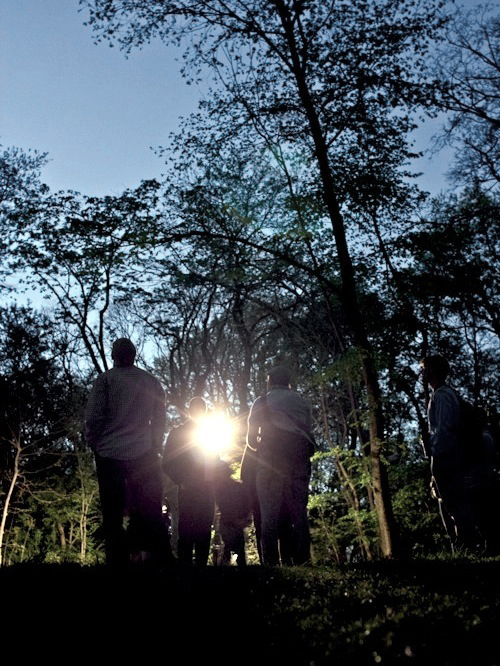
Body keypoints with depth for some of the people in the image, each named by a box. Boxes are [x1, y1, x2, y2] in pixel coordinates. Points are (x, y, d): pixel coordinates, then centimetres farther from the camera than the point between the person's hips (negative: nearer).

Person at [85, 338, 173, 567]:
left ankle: (118, 562, -1)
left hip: (110, 454, -2)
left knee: (113, 516, 2)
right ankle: (162, 560, -1)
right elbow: (159, 421, 12)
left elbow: (93, 417, -4)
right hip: (144, 455, 2)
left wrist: (95, 445, 10)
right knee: (151, 515, 5)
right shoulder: (151, 382, 11)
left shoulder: (105, 379, 1)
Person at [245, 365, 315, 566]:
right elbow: (308, 431, 18)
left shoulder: (261, 402, 14)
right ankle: (301, 562, -5)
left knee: (269, 514, -4)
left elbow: (251, 440, 15)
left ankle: (271, 563, -12)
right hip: (300, 455, 2)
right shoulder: (301, 401, 22)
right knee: (299, 512, 3)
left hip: (271, 457, -2)